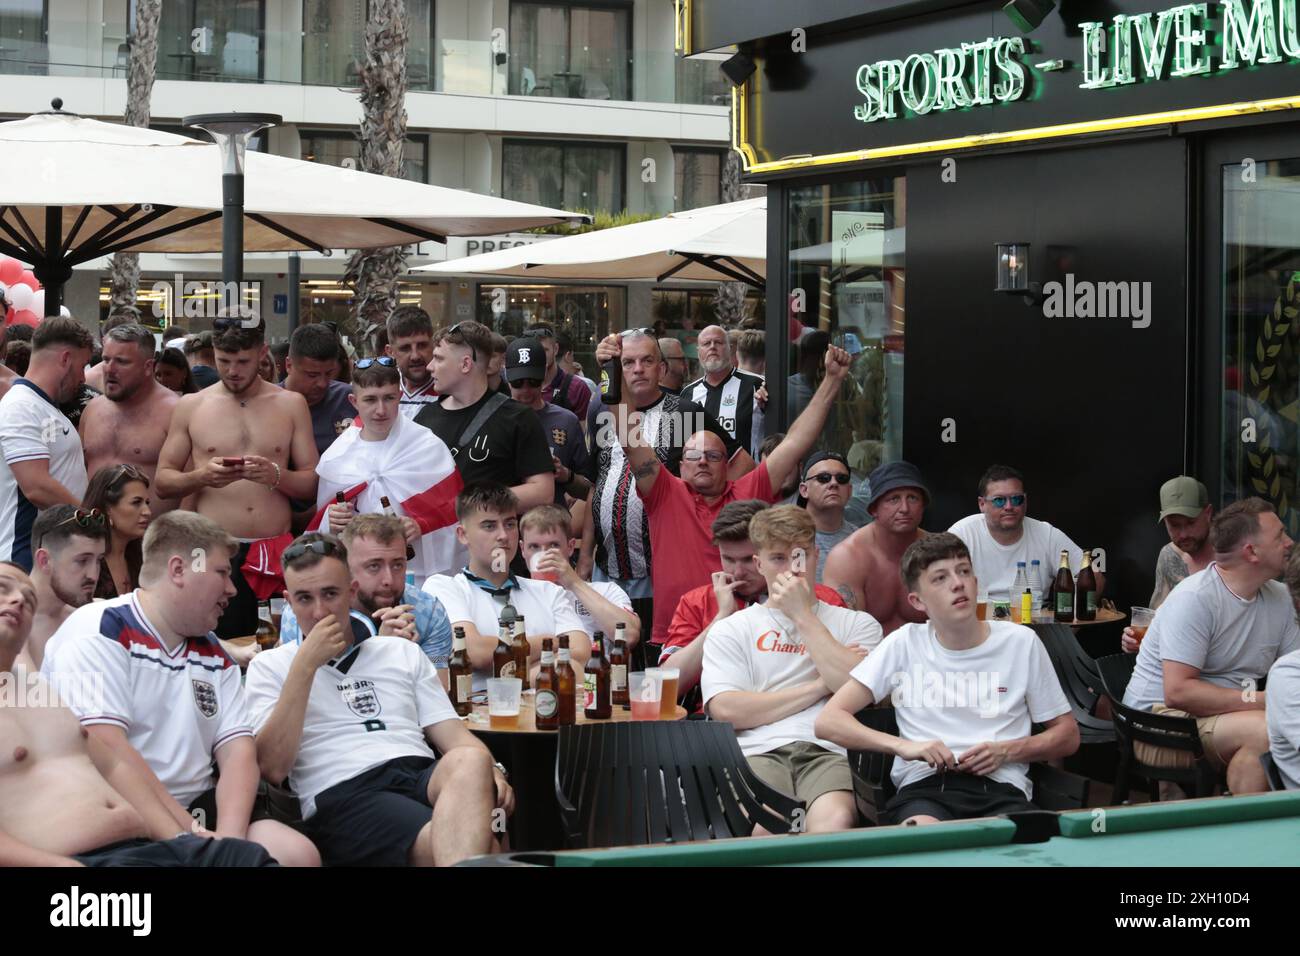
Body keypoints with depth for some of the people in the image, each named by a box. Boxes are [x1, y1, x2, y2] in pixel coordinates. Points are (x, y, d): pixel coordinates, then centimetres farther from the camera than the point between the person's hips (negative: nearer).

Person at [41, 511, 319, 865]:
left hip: (198, 808, 6)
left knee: (298, 853, -15)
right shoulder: (99, 633, -7)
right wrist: (194, 837, -20)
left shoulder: (214, 654, 15)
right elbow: (107, 749, -18)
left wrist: (229, 837, -15)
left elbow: (237, 750, 5)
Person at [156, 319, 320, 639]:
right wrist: (202, 477, -10)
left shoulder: (291, 405, 11)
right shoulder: (191, 406, 10)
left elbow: (313, 483, 7)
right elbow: (162, 480, 9)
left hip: (275, 551, 1)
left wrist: (276, 476, -13)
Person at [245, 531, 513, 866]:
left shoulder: (403, 653, 28)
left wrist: (487, 772, -8)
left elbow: (453, 735, 17)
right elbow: (272, 768, 1)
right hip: (342, 796, -5)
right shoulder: (270, 666, 18)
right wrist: (306, 664, -1)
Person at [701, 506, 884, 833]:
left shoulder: (857, 624, 23)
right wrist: (820, 685, 5)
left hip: (828, 752, 0)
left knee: (835, 821, -37)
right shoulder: (730, 630, 21)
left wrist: (803, 615, 6)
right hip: (759, 754, 0)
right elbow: (726, 710, 3)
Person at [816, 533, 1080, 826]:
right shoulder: (904, 645, 8)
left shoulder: (1021, 642, 11)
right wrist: (902, 745, -12)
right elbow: (828, 721, 3)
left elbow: (1068, 736, 19)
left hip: (1002, 787, 2)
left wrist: (1007, 751, -1)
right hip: (923, 787, -2)